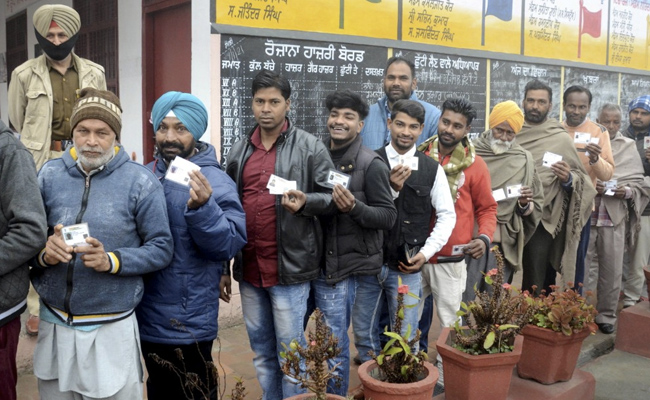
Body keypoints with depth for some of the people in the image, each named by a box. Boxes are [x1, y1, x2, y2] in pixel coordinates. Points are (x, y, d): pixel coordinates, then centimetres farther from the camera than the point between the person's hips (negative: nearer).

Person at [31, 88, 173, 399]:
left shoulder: (140, 182, -6)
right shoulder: (49, 174, 3)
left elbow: (161, 249, -6)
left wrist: (111, 261, -19)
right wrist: (44, 253, -16)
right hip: (54, 326, 3)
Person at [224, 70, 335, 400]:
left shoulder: (310, 147, -5)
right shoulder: (240, 151, 10)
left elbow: (330, 196, -3)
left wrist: (305, 202, -25)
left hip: (289, 265, -5)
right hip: (248, 266, 5)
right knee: (261, 350, 18)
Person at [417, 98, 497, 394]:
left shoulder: (474, 165, -4)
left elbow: (486, 208, 2)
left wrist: (484, 237, -14)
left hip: (450, 259, -3)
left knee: (450, 322, 7)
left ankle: (445, 377, 22)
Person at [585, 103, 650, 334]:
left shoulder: (628, 147, 7)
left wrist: (627, 191, -12)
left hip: (615, 216, 2)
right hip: (585, 214, -1)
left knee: (612, 270, 7)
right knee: (584, 267, 3)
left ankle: (606, 315, 21)